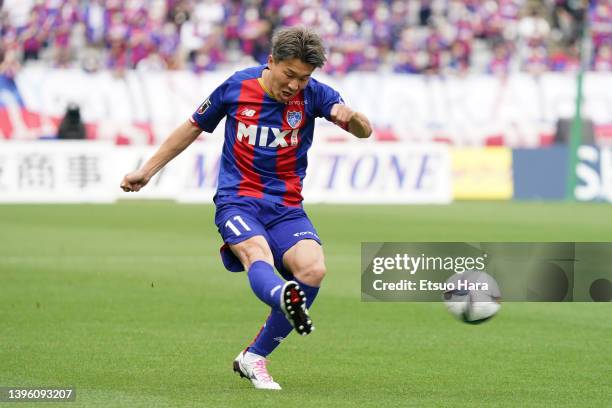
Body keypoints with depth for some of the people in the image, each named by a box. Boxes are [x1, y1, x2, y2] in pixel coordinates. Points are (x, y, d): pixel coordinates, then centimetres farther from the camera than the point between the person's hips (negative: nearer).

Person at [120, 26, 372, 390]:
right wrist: (147, 171, 18)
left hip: (286, 207, 2)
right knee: (258, 255, -34)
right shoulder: (236, 87, -2)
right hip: (237, 200, -2)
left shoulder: (312, 94, -1)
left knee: (313, 269, -24)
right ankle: (285, 297, -73)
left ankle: (254, 358, -9)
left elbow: (365, 131, -5)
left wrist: (350, 116, -30)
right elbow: (193, 128, 14)